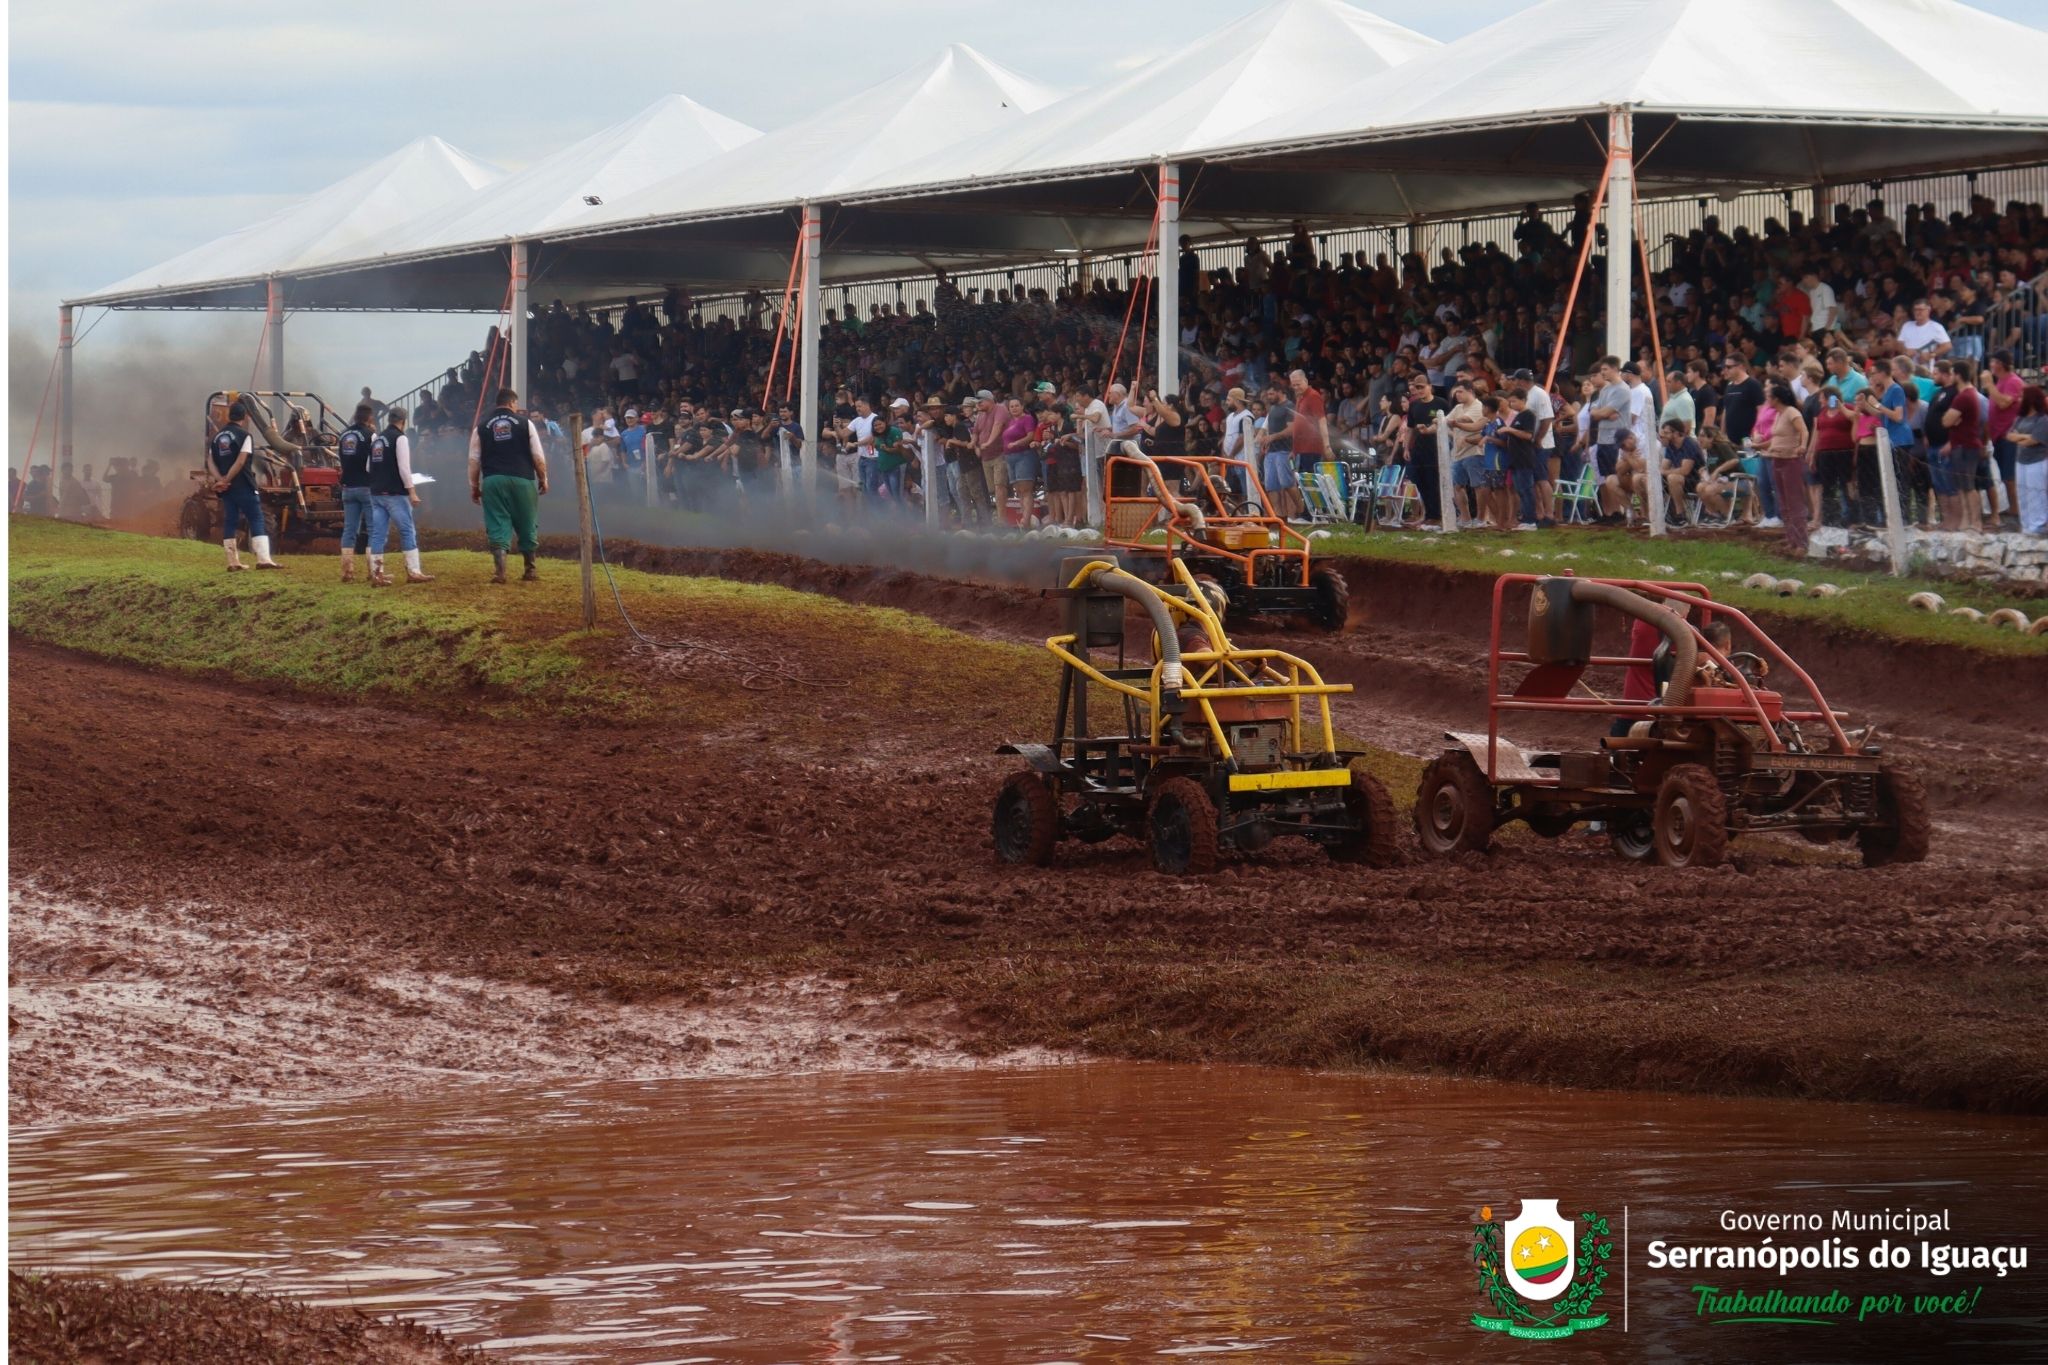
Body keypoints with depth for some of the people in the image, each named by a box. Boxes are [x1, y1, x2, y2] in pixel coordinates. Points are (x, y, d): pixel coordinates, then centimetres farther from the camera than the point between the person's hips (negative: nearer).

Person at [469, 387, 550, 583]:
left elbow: (474, 460, 7)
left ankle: (499, 569, -14)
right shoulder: (525, 424, 3)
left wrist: (474, 486, 14)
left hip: (493, 481, 1)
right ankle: (530, 569, 19)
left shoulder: (482, 427, 7)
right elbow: (538, 456, 2)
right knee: (527, 526, 12)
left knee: (498, 527, 0)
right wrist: (543, 479, 13)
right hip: (522, 479, -1)